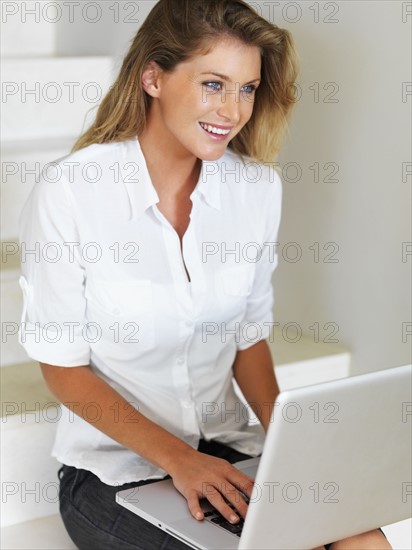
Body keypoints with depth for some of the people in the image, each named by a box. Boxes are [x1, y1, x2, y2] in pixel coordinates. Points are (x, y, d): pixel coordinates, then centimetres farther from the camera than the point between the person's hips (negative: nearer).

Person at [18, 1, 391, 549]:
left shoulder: (257, 188, -1)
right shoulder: (67, 194, -14)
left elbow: (250, 337, 8)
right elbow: (63, 364, -9)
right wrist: (177, 458, -19)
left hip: (229, 449, 4)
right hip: (116, 467, -4)